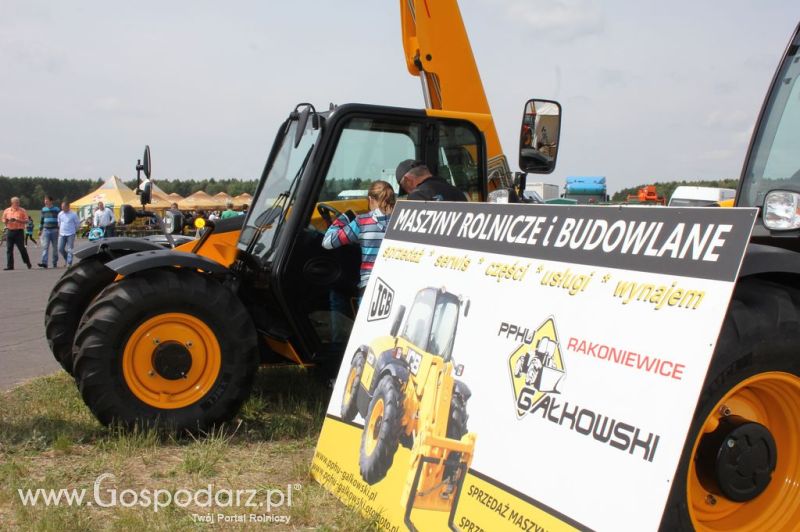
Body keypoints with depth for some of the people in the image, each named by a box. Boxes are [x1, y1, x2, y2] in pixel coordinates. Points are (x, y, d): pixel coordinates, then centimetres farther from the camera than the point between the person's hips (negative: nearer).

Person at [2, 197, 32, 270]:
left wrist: (18, 220, -17)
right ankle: (9, 265, 4)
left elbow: (26, 221, -3)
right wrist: (8, 220, -7)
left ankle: (27, 263, 14)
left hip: (19, 231, -3)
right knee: (9, 249, 1)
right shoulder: (7, 211, 11)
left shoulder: (22, 211, 2)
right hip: (10, 231, 3)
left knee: (22, 248, -1)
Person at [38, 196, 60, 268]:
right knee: (45, 246, -10)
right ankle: (44, 262, -20)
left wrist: (59, 229, -5)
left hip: (54, 230, -2)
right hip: (46, 230, 2)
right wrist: (40, 230, 14)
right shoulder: (43, 209, 10)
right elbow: (41, 220, 18)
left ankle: (55, 263, 16)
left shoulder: (56, 209, 0)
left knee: (55, 247, 6)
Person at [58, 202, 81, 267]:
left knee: (69, 249, -7)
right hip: (62, 234, 4)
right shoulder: (60, 214, 7)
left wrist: (75, 230, 11)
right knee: (60, 249, 1)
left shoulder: (73, 215, -6)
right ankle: (67, 259, 23)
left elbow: (78, 224, 4)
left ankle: (69, 263, -4)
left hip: (71, 234, -4)